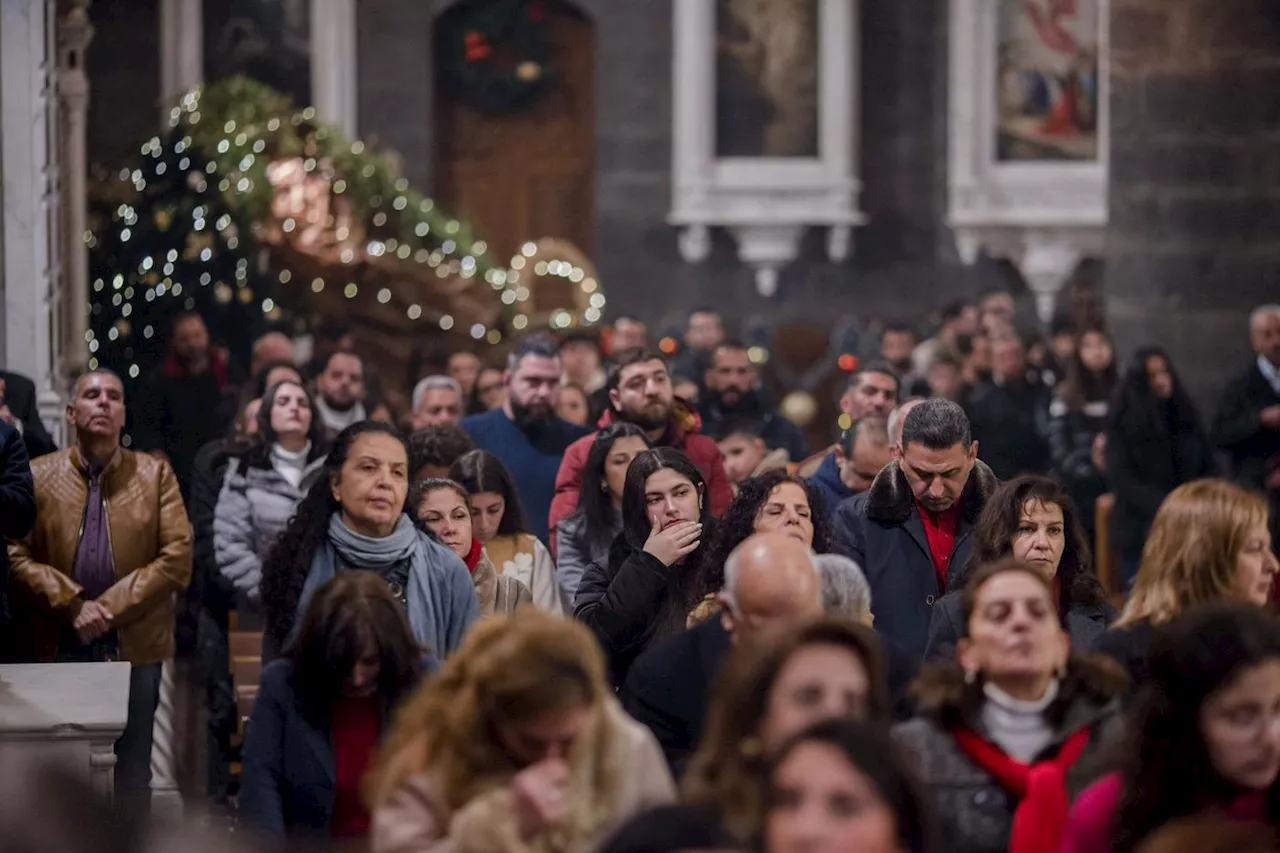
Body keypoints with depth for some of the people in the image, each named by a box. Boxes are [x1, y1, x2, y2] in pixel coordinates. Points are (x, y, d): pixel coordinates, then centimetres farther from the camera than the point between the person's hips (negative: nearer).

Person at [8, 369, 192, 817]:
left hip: (134, 646, 0)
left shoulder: (155, 474, 6)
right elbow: (16, 556, -2)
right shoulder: (37, 475, 6)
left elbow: (177, 560, -2)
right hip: (58, 646, 0)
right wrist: (73, 606, -14)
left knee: (131, 775, 5)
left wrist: (110, 607, -10)